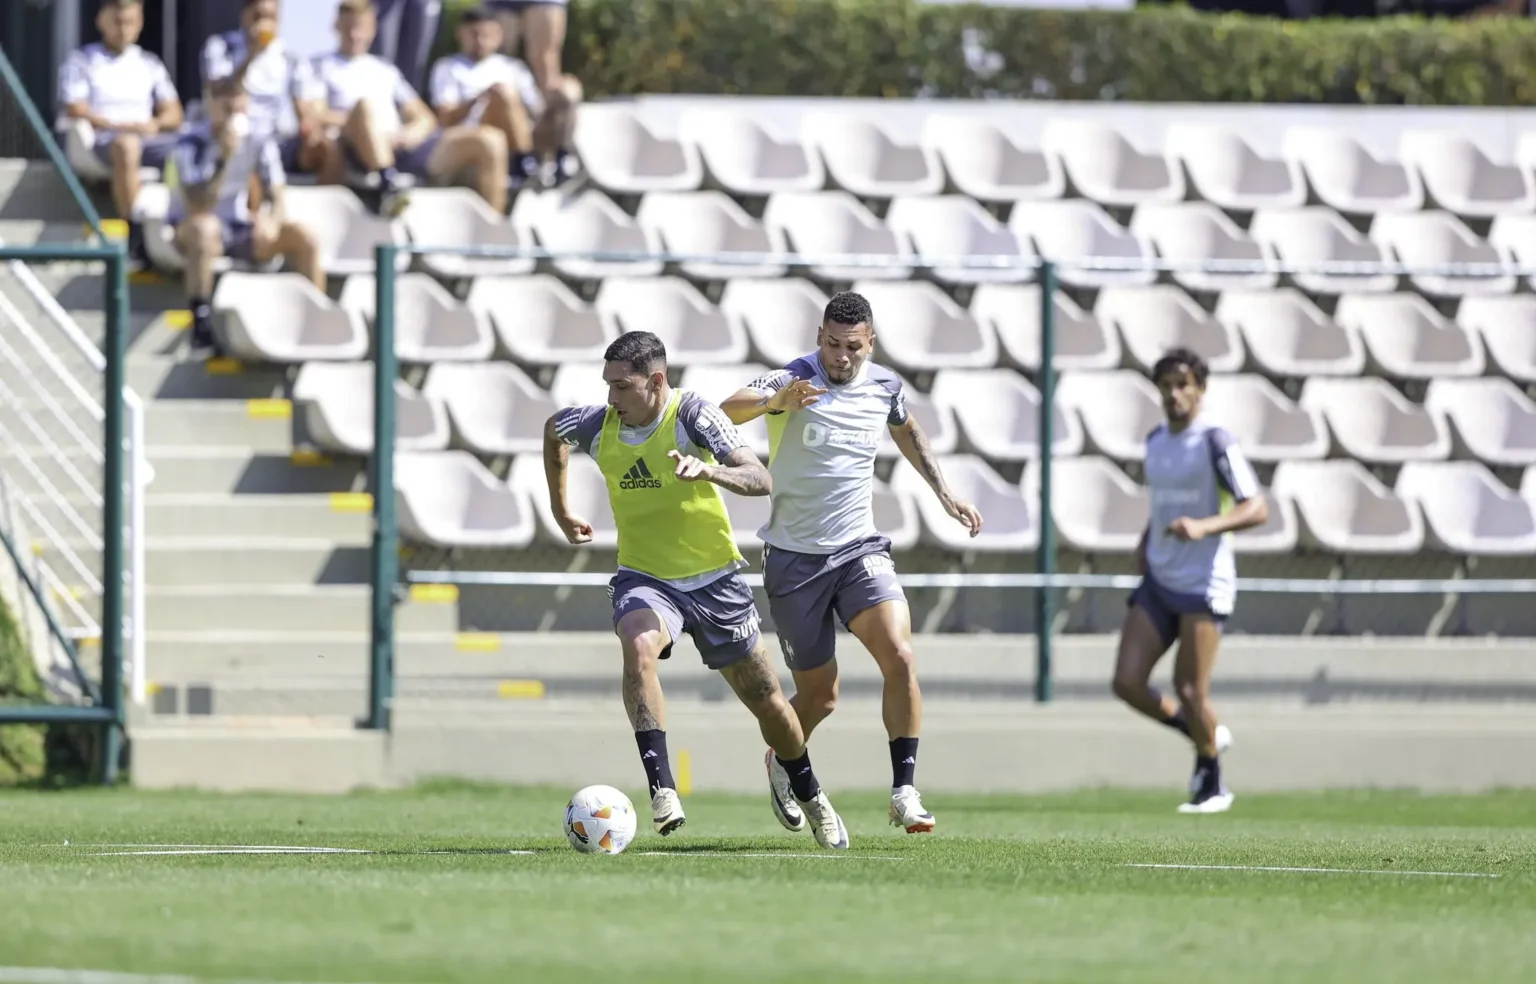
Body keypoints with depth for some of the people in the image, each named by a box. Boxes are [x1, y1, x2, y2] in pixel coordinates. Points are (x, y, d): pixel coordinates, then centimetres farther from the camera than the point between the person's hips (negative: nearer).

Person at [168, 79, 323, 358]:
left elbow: (276, 196, -4)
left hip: (238, 229, 5)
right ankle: (201, 326, -37)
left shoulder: (259, 142, -4)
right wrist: (224, 159, -35)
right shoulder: (192, 144, -18)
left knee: (304, 238, -15)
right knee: (204, 227, -40)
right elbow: (198, 208, -28)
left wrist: (273, 220, -28)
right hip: (190, 231, -5)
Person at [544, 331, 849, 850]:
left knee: (765, 701, 8)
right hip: (644, 578, 1)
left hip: (714, 579, -1)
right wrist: (561, 508, 22)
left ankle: (810, 797, 35)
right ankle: (661, 789, -39)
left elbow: (760, 479, -28)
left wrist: (708, 471, -47)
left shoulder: (692, 414, -18)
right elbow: (553, 430, 18)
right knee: (638, 646, -34)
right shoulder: (598, 424, -7)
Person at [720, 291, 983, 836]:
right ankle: (781, 764, 39)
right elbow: (726, 413, -32)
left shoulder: (885, 386, 1)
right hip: (794, 558, -3)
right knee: (819, 696, 6)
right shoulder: (792, 380, -13)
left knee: (899, 656, -22)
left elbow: (906, 431, 25)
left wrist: (943, 491, 18)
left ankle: (904, 791, -16)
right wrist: (775, 401, -52)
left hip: (860, 548, 3)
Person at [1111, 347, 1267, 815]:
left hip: (1203, 585, -7)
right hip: (1158, 582, 7)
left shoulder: (1214, 443, -10)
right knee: (1127, 683, -4)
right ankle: (1207, 736, 19)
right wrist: (1145, 542, 13)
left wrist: (1204, 527, -31)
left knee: (1189, 691, -8)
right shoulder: (1155, 442, 12)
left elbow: (1256, 509, -17)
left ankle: (1212, 784, 15)